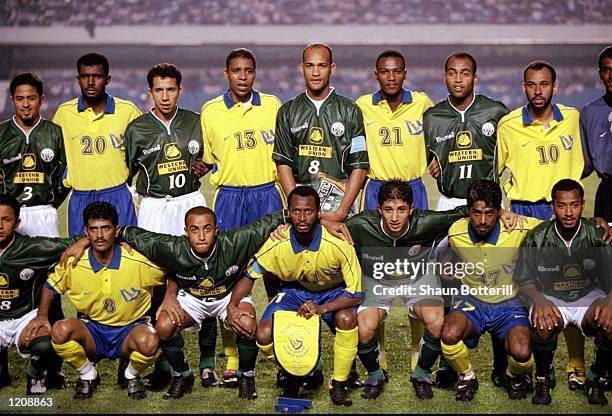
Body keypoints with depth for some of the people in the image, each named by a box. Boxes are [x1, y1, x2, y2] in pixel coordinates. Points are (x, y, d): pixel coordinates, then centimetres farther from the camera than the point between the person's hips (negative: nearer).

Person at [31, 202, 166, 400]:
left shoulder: (138, 261, -15)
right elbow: (51, 286, 10)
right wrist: (42, 315, -2)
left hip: (129, 330, -2)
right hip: (91, 332, 2)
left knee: (148, 342, -37)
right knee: (60, 330, -31)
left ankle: (132, 376, 1)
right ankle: (88, 375, 0)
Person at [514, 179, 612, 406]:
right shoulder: (536, 238, -11)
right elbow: (524, 280, -4)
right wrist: (539, 300, -26)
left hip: (588, 297, 1)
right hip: (551, 299, -1)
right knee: (543, 325, -36)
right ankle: (543, 378, -3)